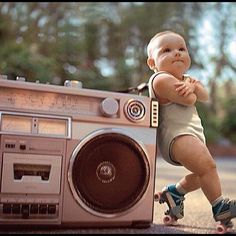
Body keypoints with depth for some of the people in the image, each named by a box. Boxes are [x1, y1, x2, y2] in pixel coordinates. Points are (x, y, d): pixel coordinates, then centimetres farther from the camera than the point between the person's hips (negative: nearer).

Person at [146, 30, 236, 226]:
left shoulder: (186, 79, 21)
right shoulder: (161, 79, -11)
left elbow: (205, 97, 8)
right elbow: (189, 99, -20)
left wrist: (194, 85, -12)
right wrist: (190, 88, 3)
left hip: (194, 133, 10)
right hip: (175, 134, -10)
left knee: (202, 175, 19)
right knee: (207, 165, -25)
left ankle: (175, 192, 34)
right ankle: (219, 206, -16)